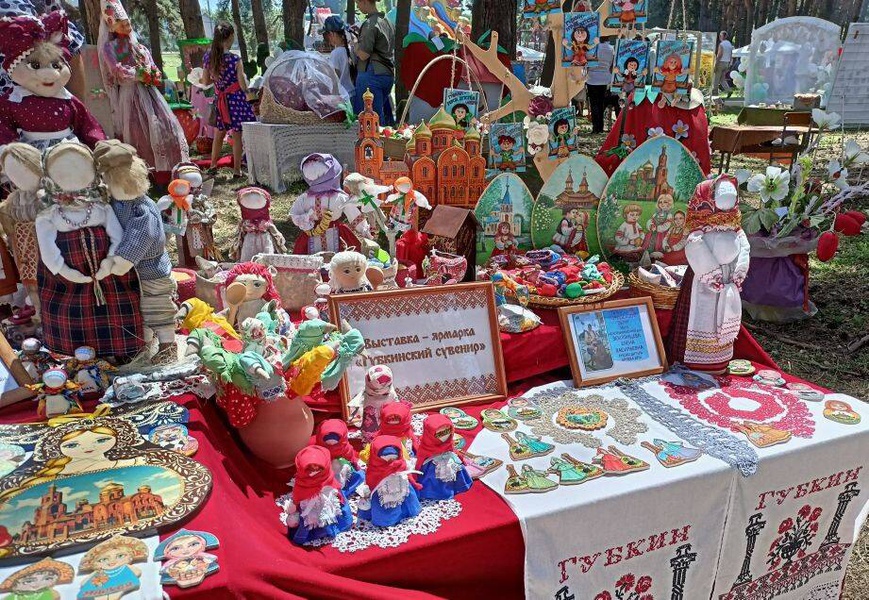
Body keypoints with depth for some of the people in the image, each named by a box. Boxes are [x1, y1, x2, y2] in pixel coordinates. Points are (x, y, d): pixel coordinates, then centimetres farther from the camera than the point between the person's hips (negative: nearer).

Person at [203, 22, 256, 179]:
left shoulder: (208, 57, -2)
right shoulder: (235, 60, -18)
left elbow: (205, 82, 5)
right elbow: (244, 87, -15)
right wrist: (243, 76, 5)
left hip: (220, 100, 5)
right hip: (236, 100, -5)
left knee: (219, 134, 19)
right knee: (237, 135, 5)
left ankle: (213, 165, 30)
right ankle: (237, 170, 9)